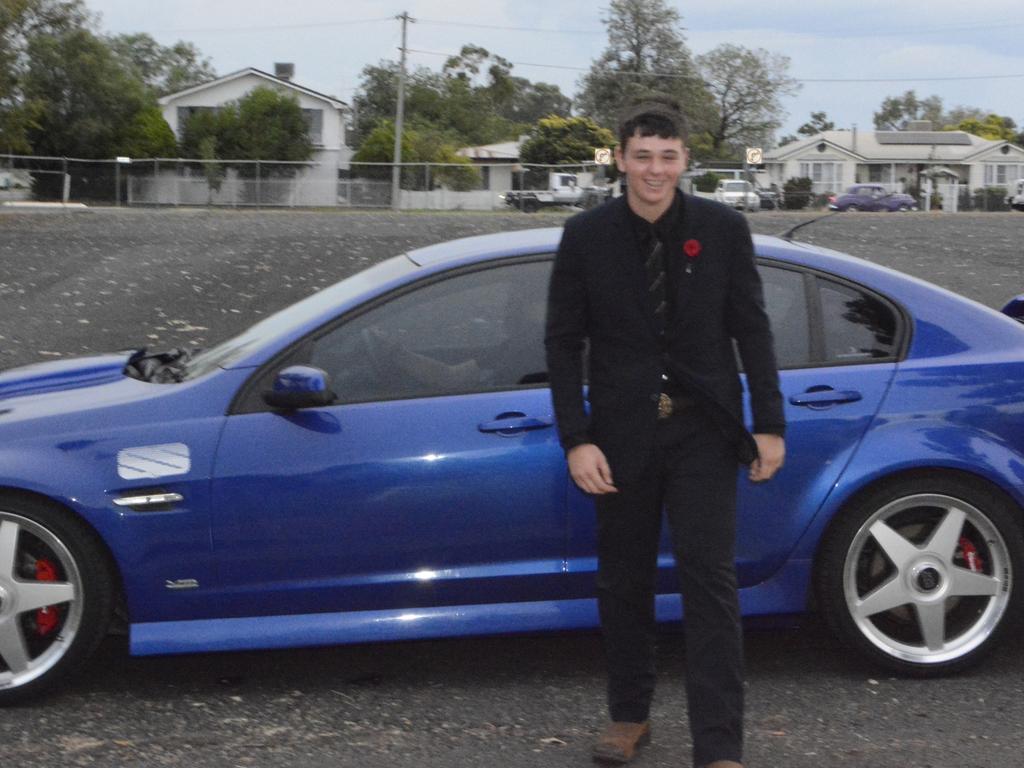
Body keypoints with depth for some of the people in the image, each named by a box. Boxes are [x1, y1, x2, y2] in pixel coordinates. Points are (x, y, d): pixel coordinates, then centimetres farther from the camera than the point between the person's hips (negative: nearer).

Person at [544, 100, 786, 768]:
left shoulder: (723, 230, -1)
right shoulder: (586, 236, -1)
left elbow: (751, 330, 4)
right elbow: (563, 342, 1)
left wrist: (769, 424, 1)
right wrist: (576, 439, -7)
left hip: (703, 433, -1)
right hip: (623, 434, 1)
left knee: (710, 580, -5)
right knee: (624, 582, 10)